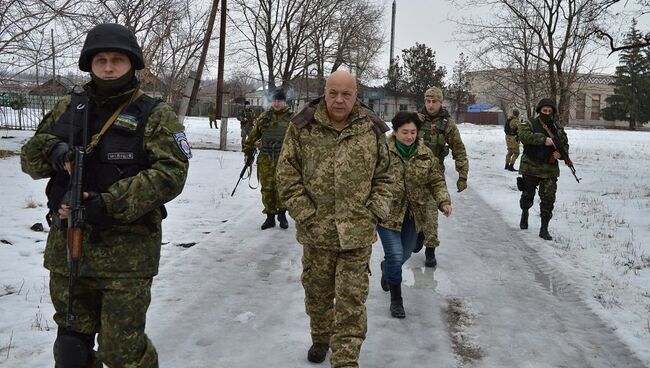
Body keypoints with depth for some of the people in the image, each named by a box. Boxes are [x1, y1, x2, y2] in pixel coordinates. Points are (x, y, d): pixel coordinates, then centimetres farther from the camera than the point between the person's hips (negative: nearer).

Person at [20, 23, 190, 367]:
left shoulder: (155, 115, -4)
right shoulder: (68, 108, 10)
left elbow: (170, 173, -15)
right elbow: (29, 156, 13)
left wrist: (109, 205, -22)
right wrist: (53, 150, -12)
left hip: (127, 252, -5)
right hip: (67, 246, 5)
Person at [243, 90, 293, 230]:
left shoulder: (292, 118, 3)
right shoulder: (263, 117, 9)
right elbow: (253, 135, 17)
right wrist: (248, 152, 19)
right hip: (265, 160, 3)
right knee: (267, 188, 4)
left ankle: (282, 213, 15)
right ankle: (270, 216, 15)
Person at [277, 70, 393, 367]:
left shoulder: (371, 129, 2)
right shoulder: (303, 126, -2)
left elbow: (384, 176, 11)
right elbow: (287, 175, -1)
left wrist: (375, 211, -1)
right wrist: (305, 215, -7)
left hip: (357, 232, 0)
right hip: (316, 230, 1)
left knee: (352, 299, -2)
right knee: (317, 292, 16)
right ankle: (320, 339, 40)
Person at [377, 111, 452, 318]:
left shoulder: (425, 154, -1)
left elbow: (436, 181, 4)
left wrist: (444, 201, -12)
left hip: (413, 215, 5)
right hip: (387, 214, -5)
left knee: (405, 254, 20)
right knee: (395, 256, -10)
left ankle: (386, 268, 55)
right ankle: (396, 300, 11)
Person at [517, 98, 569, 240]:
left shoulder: (558, 128, 10)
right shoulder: (529, 124, -4)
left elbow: (565, 144, 16)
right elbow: (524, 135, -24)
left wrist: (561, 153, -7)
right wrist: (543, 139, -32)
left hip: (550, 170, 2)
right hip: (531, 167, -2)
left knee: (548, 199, -4)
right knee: (528, 195, 15)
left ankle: (544, 229, 3)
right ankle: (525, 213, 45)